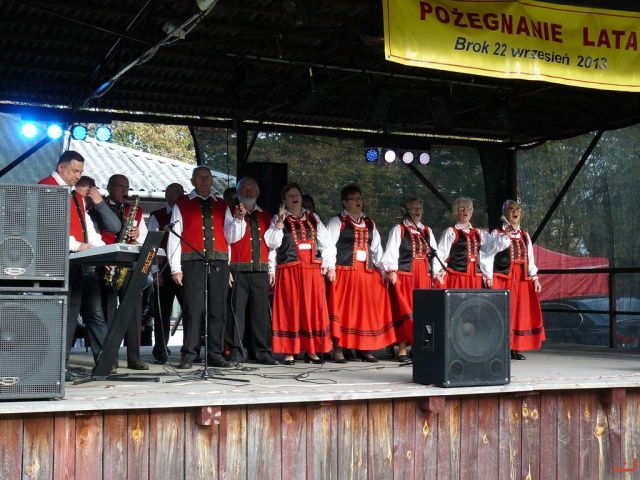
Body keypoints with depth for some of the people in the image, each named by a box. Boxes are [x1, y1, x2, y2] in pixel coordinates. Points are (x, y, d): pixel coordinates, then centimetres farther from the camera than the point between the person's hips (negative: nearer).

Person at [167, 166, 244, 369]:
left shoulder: (221, 205, 19)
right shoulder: (181, 204, 8)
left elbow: (231, 237, 14)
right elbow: (174, 236, 2)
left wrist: (238, 219, -5)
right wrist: (176, 268, -7)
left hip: (219, 261, 3)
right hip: (193, 261, -3)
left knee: (218, 309, 2)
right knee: (193, 308, -6)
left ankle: (216, 355, 8)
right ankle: (189, 354, -1)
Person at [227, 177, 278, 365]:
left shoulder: (265, 216, 18)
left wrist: (272, 269, 7)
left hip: (261, 270, 3)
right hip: (238, 270, -3)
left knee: (261, 311, 2)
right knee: (237, 310, -5)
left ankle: (262, 352, 7)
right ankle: (236, 352, -1)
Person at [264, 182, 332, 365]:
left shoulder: (312, 218, 16)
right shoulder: (279, 219, 7)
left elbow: (325, 243, 16)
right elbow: (272, 243, -4)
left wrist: (318, 227, 1)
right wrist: (280, 223, -13)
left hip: (312, 269, 3)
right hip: (289, 269, -3)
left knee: (313, 308, 1)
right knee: (290, 309, -2)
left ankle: (312, 350, 8)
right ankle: (289, 351, 1)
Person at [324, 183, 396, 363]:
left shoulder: (369, 224, 18)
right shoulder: (337, 222, 1)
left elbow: (376, 248, 18)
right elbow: (329, 245, -7)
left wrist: (382, 269, 8)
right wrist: (330, 268, -17)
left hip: (367, 273, 6)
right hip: (344, 273, -5)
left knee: (368, 310, 4)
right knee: (343, 309, -5)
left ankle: (364, 349, 11)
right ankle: (338, 350, -1)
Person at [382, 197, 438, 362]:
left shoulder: (427, 231, 17)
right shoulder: (399, 229, 2)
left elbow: (435, 252, 17)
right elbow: (391, 250, -6)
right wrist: (392, 270, -17)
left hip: (423, 276, 5)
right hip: (404, 275, -5)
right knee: (404, 311, -6)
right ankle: (402, 349, -4)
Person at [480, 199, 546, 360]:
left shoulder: (524, 235, 16)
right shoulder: (497, 233, -1)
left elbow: (530, 258, 15)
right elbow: (487, 257, -5)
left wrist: (534, 278, 6)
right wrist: (489, 277, -12)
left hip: (522, 279, 5)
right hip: (503, 278, -5)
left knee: (521, 312, 4)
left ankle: (516, 348, 12)